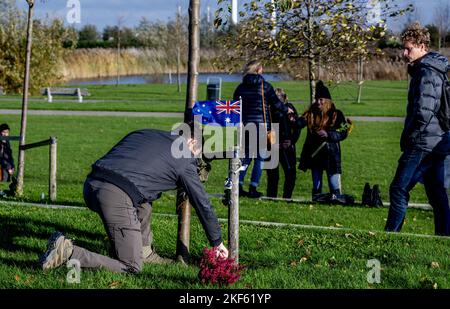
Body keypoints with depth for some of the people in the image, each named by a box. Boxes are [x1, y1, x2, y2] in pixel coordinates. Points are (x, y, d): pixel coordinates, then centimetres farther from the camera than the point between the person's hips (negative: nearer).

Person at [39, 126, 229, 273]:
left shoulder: (143, 133, 29)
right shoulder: (185, 162, 15)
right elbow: (202, 204, 21)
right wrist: (217, 242, 32)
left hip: (90, 185, 7)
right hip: (118, 198, -7)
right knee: (131, 268, 2)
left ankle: (145, 253, 27)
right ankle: (68, 252, -11)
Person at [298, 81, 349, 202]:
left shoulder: (336, 114, -4)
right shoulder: (311, 113, 5)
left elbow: (343, 133, -6)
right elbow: (301, 122, -11)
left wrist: (328, 134, -20)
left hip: (330, 154, -4)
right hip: (314, 153, 4)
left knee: (334, 185, -5)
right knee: (316, 185, 13)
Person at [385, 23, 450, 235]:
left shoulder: (426, 73, -13)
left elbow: (424, 112, -22)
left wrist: (408, 137, -12)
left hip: (423, 144, -10)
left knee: (399, 189, -6)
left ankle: (391, 233, -5)